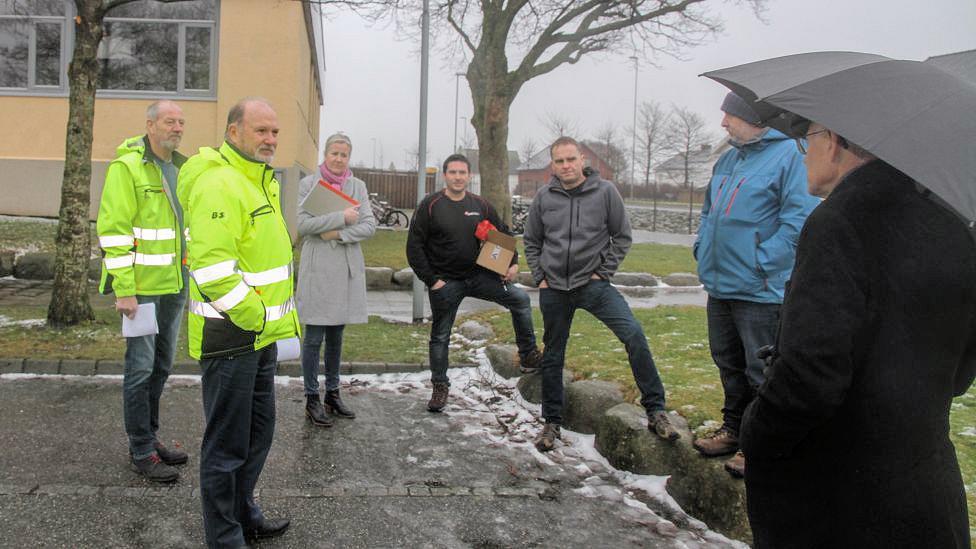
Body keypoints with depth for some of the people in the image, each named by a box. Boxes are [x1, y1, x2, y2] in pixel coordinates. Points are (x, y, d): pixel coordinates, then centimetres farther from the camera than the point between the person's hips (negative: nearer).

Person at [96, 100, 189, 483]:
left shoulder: (181, 168, 13)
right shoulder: (127, 167, -11)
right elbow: (113, 231, -16)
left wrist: (191, 278, 17)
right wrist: (123, 290, -19)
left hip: (175, 285, 8)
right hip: (141, 287, -8)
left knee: (161, 365, 16)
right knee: (141, 367, 0)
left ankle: (149, 437, 29)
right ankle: (141, 452, 11)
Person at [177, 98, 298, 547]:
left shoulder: (261, 180, 14)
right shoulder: (218, 184, -20)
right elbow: (211, 266, -28)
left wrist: (273, 317, 18)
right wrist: (253, 317, -21)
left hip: (260, 333, 10)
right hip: (230, 336, -10)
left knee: (258, 431, 22)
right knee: (228, 443, 3)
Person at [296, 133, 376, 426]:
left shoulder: (357, 186, 8)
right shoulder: (308, 183, 0)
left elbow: (369, 226, 0)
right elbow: (303, 224, -12)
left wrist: (338, 234, -13)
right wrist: (342, 217, -15)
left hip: (347, 269, 4)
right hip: (317, 268, -3)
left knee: (336, 335, 13)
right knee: (314, 337, 0)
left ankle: (332, 393, 25)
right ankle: (312, 399, 11)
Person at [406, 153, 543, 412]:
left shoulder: (480, 205, 2)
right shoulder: (430, 205, -9)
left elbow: (503, 233, 14)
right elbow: (414, 246, -8)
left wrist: (513, 262, 0)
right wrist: (431, 279, -13)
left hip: (478, 276, 3)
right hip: (445, 283, -3)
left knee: (520, 298, -9)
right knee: (440, 336, 7)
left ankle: (529, 356, 3)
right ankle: (440, 386, 24)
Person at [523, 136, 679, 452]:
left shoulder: (605, 191, -5)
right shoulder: (544, 197, 2)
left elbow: (622, 236, 1)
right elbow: (531, 242, 12)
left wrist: (603, 272, -5)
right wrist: (539, 277, 4)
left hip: (593, 284, -2)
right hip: (553, 289, 3)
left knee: (633, 334, -22)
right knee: (552, 357, 12)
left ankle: (655, 411, -12)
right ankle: (552, 422, 28)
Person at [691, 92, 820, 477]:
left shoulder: (790, 153, -11)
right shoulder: (727, 159, 15)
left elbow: (799, 216, -19)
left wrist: (763, 262, -21)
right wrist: (703, 248, 11)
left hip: (758, 288, -8)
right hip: (720, 285, 8)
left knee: (761, 373, 2)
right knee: (729, 363, 19)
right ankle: (735, 428, 35)